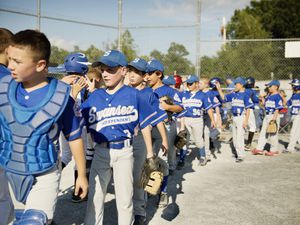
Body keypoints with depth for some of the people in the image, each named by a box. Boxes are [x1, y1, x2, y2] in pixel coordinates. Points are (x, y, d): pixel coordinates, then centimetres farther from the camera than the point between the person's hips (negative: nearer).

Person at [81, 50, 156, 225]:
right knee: (95, 197, 10)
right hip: (101, 151, 3)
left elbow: (145, 125, 2)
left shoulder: (133, 94, -2)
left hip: (124, 152, -2)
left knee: (125, 199, 9)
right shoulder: (95, 96, 6)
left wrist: (150, 153, 4)